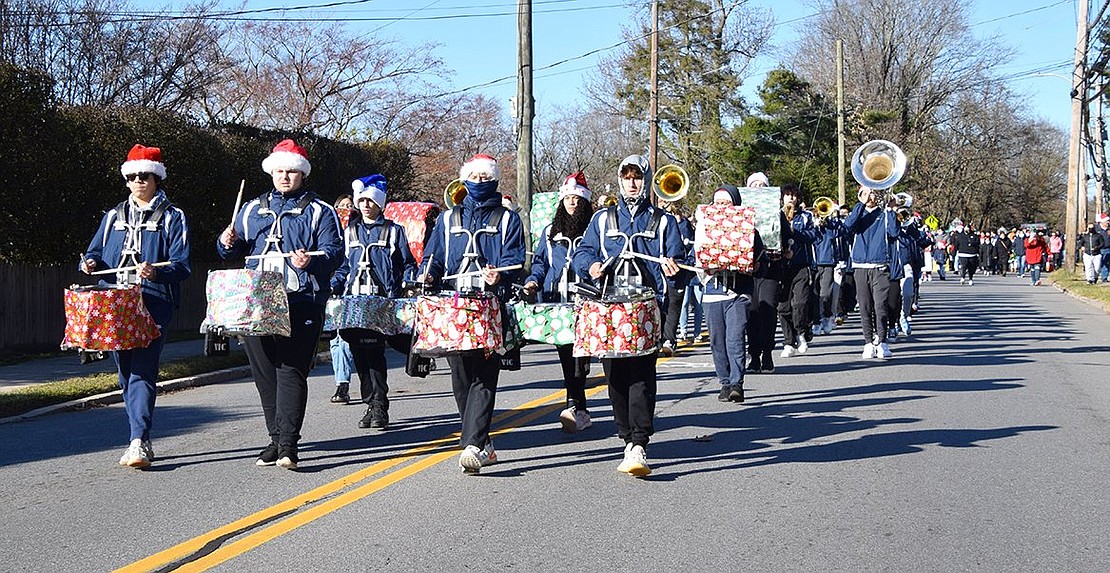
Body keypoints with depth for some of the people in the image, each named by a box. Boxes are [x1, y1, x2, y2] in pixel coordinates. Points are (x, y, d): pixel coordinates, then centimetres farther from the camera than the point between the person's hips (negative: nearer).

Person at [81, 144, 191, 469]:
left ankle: (139, 442, -21)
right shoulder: (113, 217, 20)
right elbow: (95, 252, 22)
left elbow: (182, 266, -2)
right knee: (125, 374, 7)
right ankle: (141, 441, 16)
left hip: (154, 305, -5)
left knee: (143, 371, -16)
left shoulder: (172, 218, 6)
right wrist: (90, 263, -2)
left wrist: (156, 271, -22)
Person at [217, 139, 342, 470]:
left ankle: (288, 446, -14)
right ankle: (276, 439, 16)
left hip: (301, 305, -5)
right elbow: (235, 252, 23)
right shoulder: (252, 210, 20)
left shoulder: (319, 212, 7)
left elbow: (334, 252, -4)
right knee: (264, 373, 6)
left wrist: (311, 261, -24)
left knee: (291, 371, -11)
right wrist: (227, 244, 0)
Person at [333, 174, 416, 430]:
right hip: (354, 301, 4)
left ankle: (379, 407, -9)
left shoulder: (393, 231, 8)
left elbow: (408, 265, 10)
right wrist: (332, 287, 7)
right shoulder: (350, 231, 18)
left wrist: (406, 285, -8)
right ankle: (370, 404, 12)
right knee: (359, 353, 2)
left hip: (383, 301, -4)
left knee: (374, 351, -14)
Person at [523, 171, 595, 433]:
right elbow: (540, 261, 22)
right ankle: (580, 412, 8)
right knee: (566, 355, 3)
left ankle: (574, 406, -19)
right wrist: (533, 281, 4)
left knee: (577, 353, -16)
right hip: (556, 303, 4)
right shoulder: (550, 232, 20)